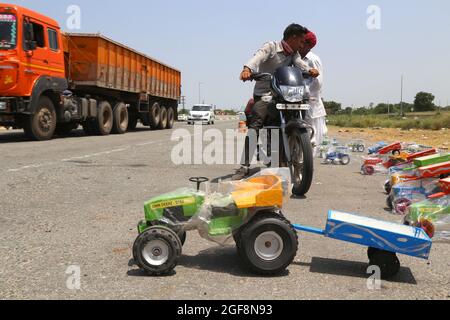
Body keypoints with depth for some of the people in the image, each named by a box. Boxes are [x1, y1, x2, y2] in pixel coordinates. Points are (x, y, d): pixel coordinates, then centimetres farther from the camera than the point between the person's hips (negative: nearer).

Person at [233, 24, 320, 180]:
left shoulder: (294, 54, 15)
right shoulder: (271, 47, -5)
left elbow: (300, 63, -3)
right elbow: (258, 57, -24)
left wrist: (310, 70, -27)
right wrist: (247, 69, -45)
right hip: (264, 95, -7)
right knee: (254, 126, -21)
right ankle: (245, 166, -21)